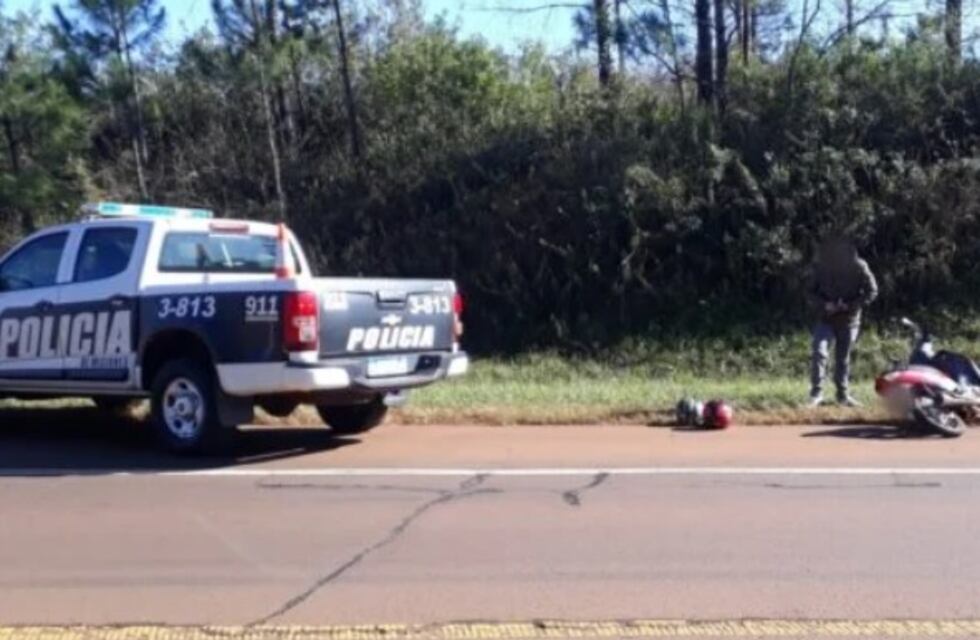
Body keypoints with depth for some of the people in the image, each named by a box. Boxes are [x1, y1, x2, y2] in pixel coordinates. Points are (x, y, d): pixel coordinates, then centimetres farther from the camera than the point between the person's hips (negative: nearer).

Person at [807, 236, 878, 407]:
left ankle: (843, 394, 24)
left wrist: (851, 306, -19)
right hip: (825, 319, 0)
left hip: (849, 320, 0)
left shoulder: (858, 267, -12)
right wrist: (824, 304, -18)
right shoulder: (820, 266, -10)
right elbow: (811, 291, 1)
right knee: (819, 353, -16)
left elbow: (872, 291, -7)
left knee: (843, 358, 8)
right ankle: (816, 393, -10)